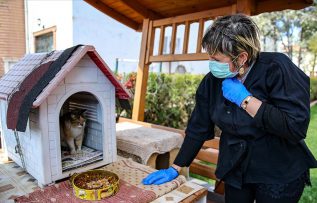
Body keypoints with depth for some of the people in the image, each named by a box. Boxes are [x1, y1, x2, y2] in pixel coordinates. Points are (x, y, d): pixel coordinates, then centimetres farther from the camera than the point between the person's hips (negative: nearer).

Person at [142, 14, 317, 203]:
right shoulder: (213, 80, -8)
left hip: (279, 176, -3)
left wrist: (245, 99, -26)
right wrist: (175, 169, -3)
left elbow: (296, 128, -25)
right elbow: (198, 129, -4)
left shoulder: (277, 69, -19)